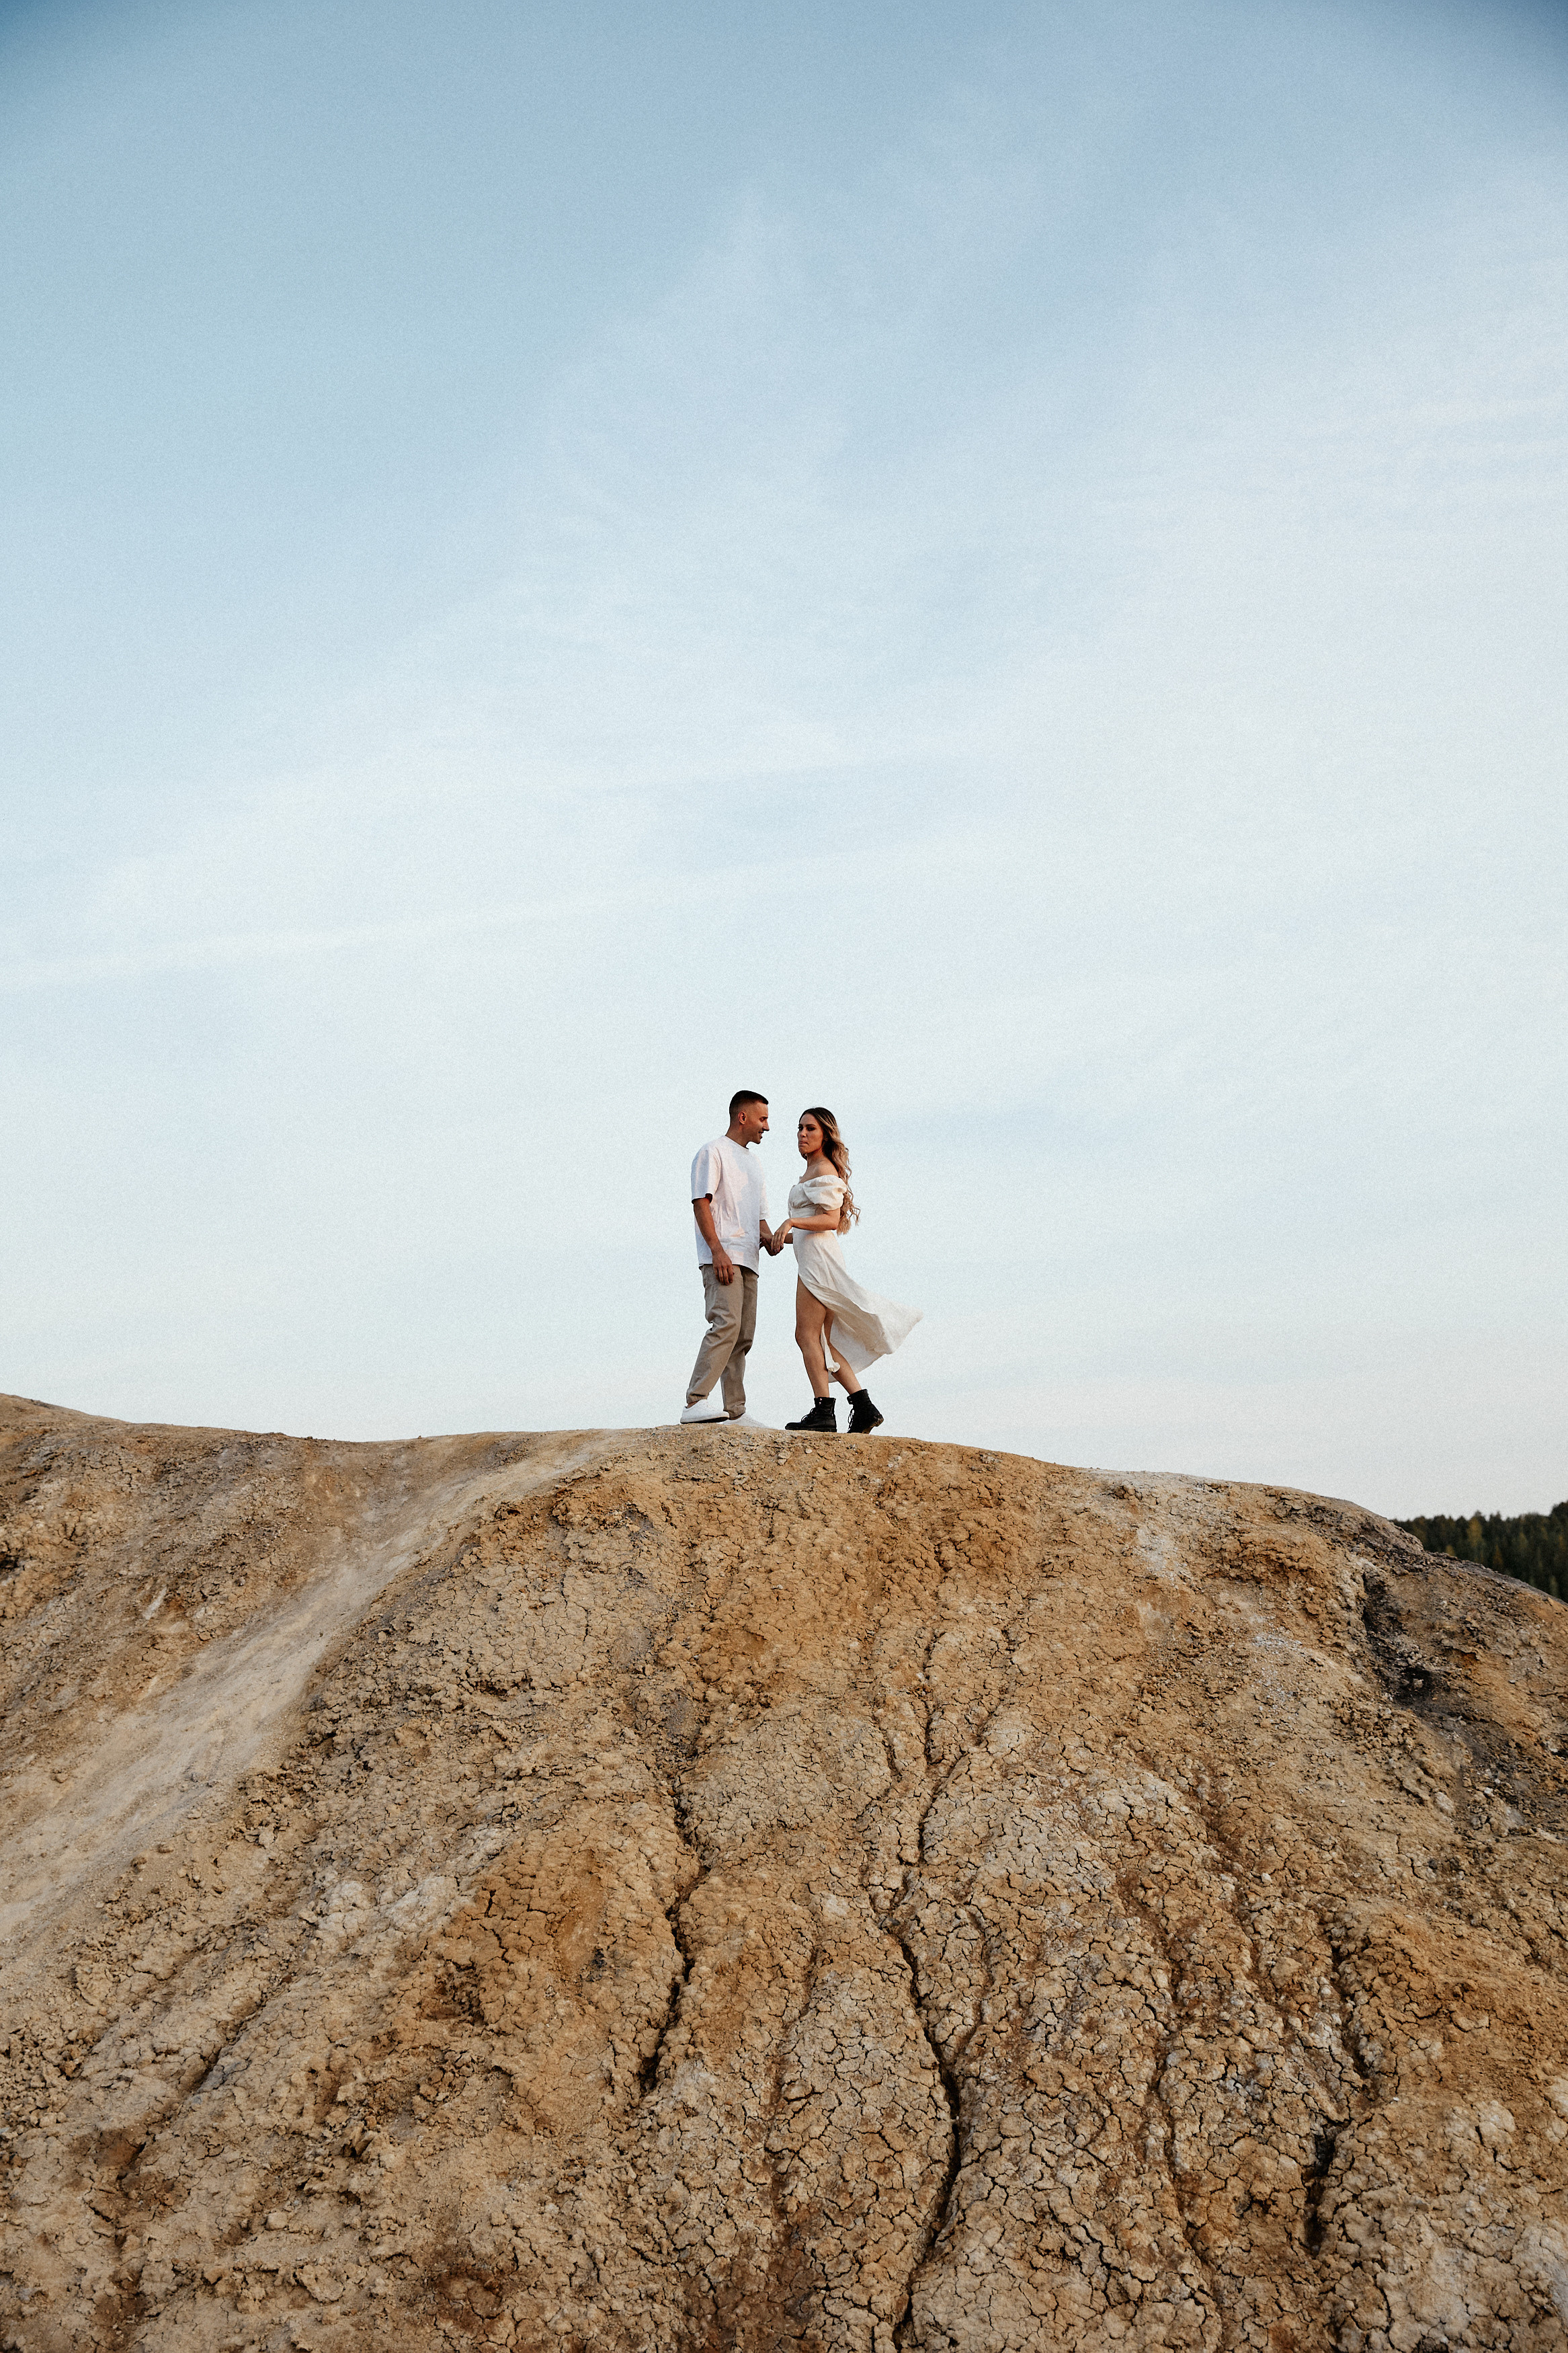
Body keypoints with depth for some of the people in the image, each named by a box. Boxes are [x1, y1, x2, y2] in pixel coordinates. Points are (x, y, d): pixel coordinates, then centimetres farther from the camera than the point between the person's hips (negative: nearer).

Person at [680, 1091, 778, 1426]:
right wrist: (717, 1250, -20)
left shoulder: (753, 1161, 27)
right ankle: (695, 1402, -27)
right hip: (721, 1257, -9)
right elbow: (701, 1203, -10)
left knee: (743, 1335, 5)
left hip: (747, 1260, 9)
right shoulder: (713, 1152, 0)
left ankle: (735, 1411, 6)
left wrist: (768, 1237, 9)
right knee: (726, 1325, -22)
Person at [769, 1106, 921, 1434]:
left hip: (818, 1256, -10)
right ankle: (864, 1408, 5)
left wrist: (791, 1222, -26)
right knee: (821, 1340, 7)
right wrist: (783, 1238, 19)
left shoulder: (823, 1170, -7)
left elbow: (831, 1220, -17)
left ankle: (823, 1409, -16)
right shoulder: (811, 1171, 23)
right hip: (811, 1258, 10)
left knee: (807, 1334, -13)